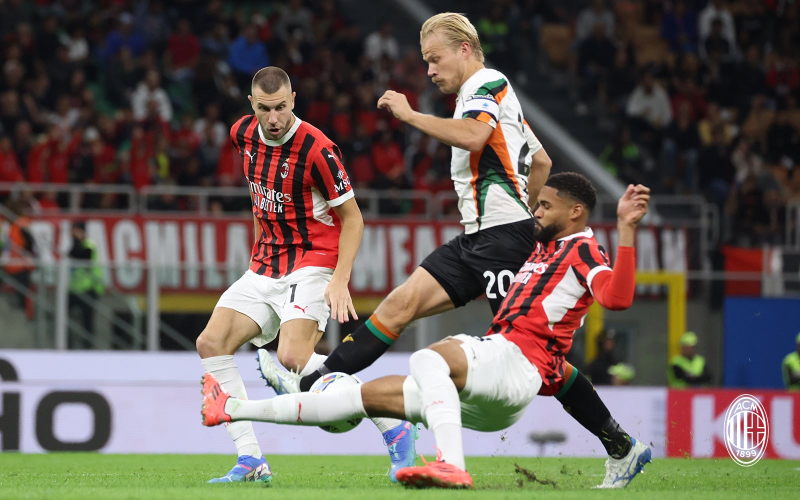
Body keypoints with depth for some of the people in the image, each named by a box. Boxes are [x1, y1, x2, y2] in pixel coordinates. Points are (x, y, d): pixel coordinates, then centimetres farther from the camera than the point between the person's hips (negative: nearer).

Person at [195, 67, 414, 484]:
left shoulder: (316, 149, -19)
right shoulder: (243, 133, 2)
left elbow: (352, 218, -12)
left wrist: (340, 281, -20)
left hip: (312, 265, -7)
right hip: (265, 268, 7)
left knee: (293, 359, -25)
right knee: (211, 344, -8)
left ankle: (395, 429, -13)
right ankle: (250, 461, -6)